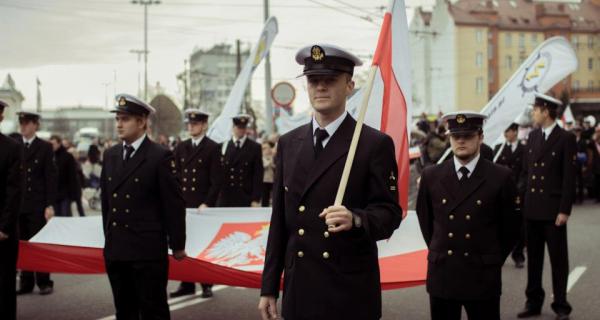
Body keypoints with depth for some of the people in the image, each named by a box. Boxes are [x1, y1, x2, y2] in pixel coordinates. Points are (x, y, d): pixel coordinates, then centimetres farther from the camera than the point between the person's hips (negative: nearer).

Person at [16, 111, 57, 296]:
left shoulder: (45, 148, 0)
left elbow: (51, 178, -4)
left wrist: (50, 205, -10)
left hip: (37, 205, -3)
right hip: (19, 204, 3)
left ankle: (44, 282, 10)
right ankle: (26, 282, 13)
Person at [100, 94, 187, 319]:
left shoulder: (161, 157, -8)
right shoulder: (110, 155, 11)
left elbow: (174, 204, -8)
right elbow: (106, 201, 17)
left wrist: (177, 245, -6)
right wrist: (108, 238, 16)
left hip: (148, 251, -6)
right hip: (115, 250, 6)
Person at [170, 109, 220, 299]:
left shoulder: (213, 148, -1)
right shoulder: (181, 148, 13)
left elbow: (216, 180, -6)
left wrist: (207, 203, -13)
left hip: (203, 205, -4)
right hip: (183, 204, 4)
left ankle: (207, 285, 10)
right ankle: (187, 284, 13)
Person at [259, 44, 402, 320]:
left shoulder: (376, 144, -5)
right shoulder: (288, 144, 9)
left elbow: (389, 213, -7)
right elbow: (279, 221, 10)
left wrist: (355, 220, -28)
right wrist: (269, 288, 8)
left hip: (351, 292, -4)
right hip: (299, 290, 4)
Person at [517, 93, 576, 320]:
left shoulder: (566, 139, -8)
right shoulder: (533, 136, 10)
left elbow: (569, 178, -11)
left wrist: (564, 210, -14)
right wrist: (523, 199, 8)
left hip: (553, 209, -6)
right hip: (532, 208, 6)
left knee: (558, 259, 3)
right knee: (533, 258, 12)